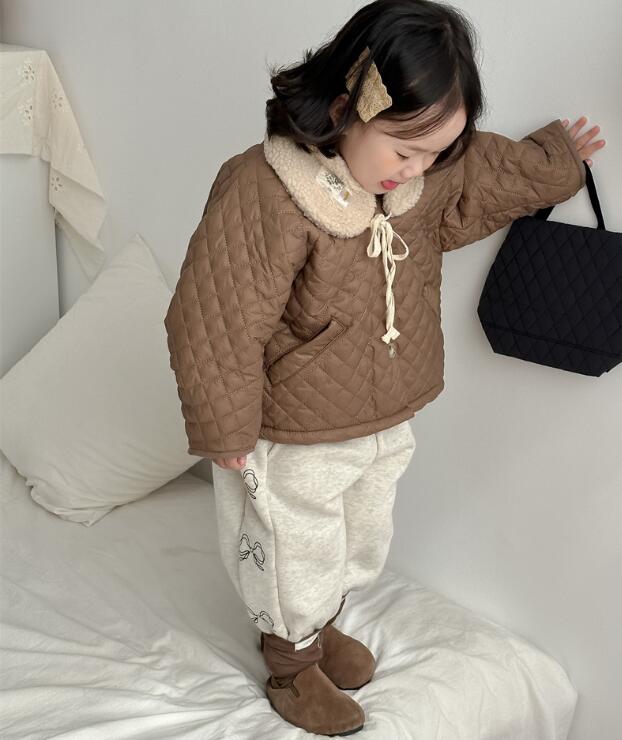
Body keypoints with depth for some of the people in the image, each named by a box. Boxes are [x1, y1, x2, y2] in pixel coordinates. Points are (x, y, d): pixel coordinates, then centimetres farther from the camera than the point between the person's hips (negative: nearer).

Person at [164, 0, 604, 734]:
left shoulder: (428, 179, -9)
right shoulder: (262, 196, -32)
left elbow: (498, 172, 14)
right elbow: (214, 325, -26)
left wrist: (563, 157, 29)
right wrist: (228, 433, -17)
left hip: (386, 427, 7)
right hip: (294, 445, -7)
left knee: (361, 549, 27)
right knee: (300, 561, 16)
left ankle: (317, 626, 57)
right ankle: (293, 668, 46)